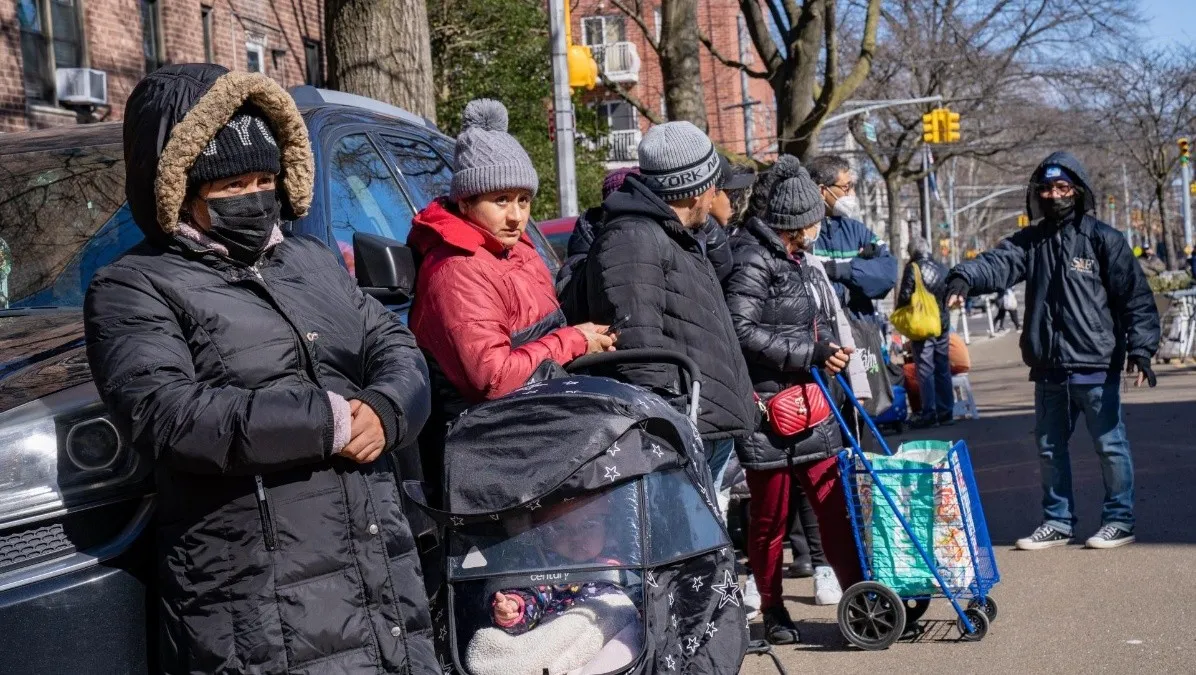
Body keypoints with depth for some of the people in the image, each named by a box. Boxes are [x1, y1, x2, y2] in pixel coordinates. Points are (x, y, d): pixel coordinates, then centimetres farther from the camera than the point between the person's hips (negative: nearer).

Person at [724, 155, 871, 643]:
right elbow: (741, 330, -19)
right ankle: (772, 610, 15)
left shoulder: (803, 261, 16)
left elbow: (825, 325, 27)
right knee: (770, 518, 3)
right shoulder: (753, 260, -11)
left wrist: (832, 354, 5)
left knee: (835, 505, 4)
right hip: (768, 408, -7)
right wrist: (810, 354, -17)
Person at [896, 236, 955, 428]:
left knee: (925, 369, -4)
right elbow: (948, 294, 14)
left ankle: (929, 413, -7)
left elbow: (905, 296, -13)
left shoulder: (913, 268, -10)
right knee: (943, 368, 11)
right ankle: (946, 412, 14)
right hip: (943, 323, 6)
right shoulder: (941, 268, 8)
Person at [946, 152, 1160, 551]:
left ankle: (1120, 520, 18)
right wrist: (965, 278, -31)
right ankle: (1058, 522, 26)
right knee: (1050, 447, 13)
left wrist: (1140, 349, -13)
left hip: (1095, 367, -5)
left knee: (1109, 444, 4)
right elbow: (998, 264, -10)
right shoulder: (1030, 241, 8)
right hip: (1048, 368, 5)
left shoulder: (1103, 239, -3)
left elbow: (1135, 296, -5)